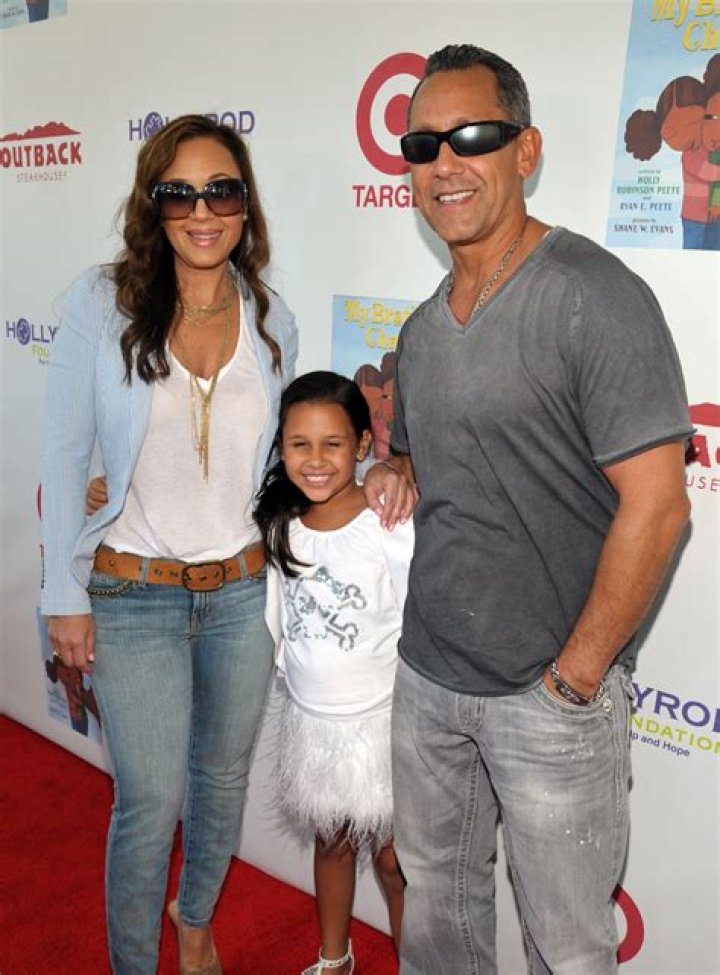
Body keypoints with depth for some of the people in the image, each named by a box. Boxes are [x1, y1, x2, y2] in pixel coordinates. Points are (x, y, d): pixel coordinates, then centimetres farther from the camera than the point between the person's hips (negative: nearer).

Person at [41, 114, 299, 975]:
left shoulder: (271, 319, 0)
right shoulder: (103, 302, -10)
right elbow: (64, 453, -7)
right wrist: (65, 594, -7)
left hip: (243, 590, 4)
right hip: (133, 594, -3)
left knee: (223, 779, 19)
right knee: (151, 802, 4)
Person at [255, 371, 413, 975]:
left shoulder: (393, 528, -21)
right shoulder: (279, 525, -6)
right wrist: (295, 672, 6)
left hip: (380, 723, -5)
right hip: (310, 721, 5)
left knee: (394, 861, 12)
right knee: (331, 843, 24)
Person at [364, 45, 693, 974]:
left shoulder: (594, 297, -16)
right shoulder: (423, 326, 8)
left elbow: (655, 504, -20)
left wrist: (575, 676, -16)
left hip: (551, 699, -6)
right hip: (426, 677, 7)